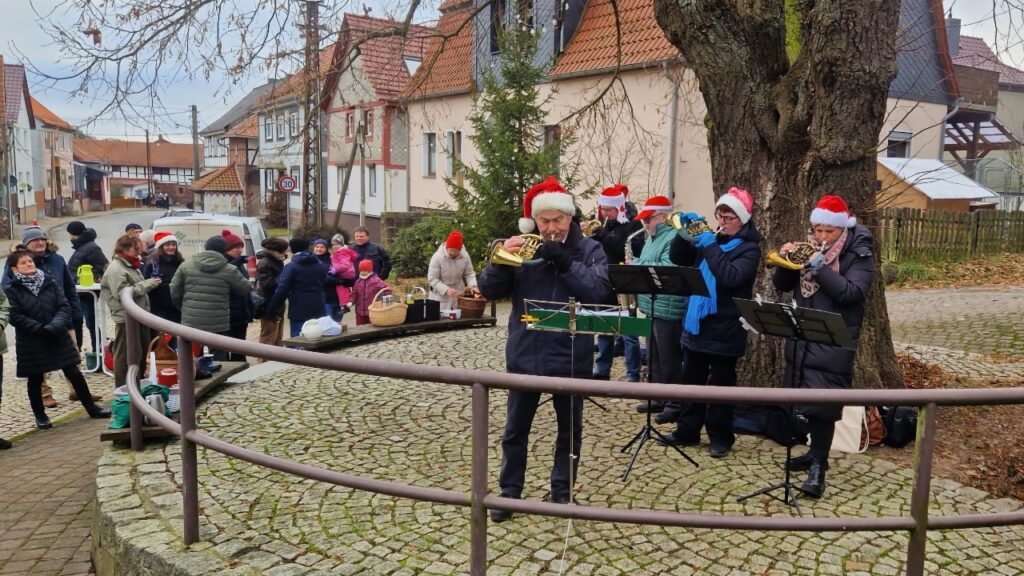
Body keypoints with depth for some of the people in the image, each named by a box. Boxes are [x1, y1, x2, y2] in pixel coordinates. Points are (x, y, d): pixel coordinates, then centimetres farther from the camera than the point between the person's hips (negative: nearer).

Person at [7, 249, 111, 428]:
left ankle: (91, 407, 16)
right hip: (31, 342, -2)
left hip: (58, 337, 2)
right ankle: (40, 416, 25)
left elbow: (64, 306, -1)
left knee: (74, 373, 6)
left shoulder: (49, 282, 4)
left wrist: (55, 325, -17)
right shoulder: (12, 290, -5)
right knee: (35, 380, 10)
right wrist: (40, 328, -20)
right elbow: (15, 317, -13)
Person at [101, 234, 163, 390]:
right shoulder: (115, 268, -13)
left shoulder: (132, 266, 16)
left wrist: (150, 284, 6)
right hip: (126, 318, -9)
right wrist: (147, 284, -20)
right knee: (126, 356, -3)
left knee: (141, 354, 15)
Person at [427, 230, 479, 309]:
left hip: (458, 296, 3)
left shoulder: (465, 256, -8)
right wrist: (446, 290, -29)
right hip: (441, 296, -3)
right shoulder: (437, 256, -18)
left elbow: (469, 274, 3)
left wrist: (472, 285, -18)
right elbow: (432, 278, -18)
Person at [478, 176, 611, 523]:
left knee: (570, 430, 13)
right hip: (525, 355, 1)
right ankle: (509, 493, 24)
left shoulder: (589, 249, -2)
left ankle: (562, 492, 29)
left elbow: (600, 291, -18)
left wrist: (563, 261, -25)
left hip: (570, 357, -1)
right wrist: (502, 260, -20)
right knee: (515, 430, 10)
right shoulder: (522, 248, 2)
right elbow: (488, 290, -2)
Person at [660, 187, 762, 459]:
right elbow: (679, 259, 6)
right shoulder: (707, 238, 8)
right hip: (696, 322, 6)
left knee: (720, 383, 5)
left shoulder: (749, 249, -8)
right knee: (691, 379, 13)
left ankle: (720, 437, 17)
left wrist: (711, 247, -24)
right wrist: (684, 234, -10)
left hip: (724, 328, -6)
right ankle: (687, 430, 25)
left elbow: (730, 277, -25)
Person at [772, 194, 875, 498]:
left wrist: (820, 266, -26)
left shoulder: (859, 255, -7)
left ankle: (818, 466, -2)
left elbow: (852, 293, -21)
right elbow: (782, 285, 8)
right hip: (802, 337, 6)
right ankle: (817, 452, 29)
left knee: (823, 402, -8)